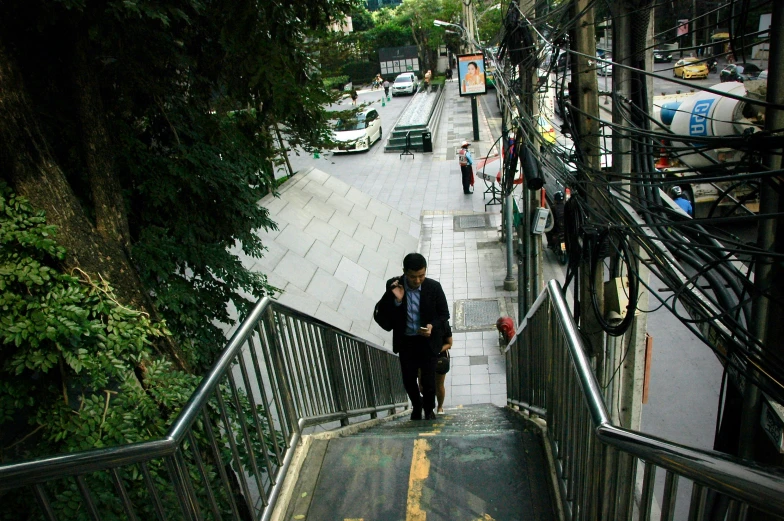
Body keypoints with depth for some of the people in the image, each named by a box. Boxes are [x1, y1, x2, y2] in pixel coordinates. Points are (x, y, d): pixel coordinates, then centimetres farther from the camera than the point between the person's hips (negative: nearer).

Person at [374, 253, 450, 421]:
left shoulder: (434, 287, -14)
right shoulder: (393, 286, -13)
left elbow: (444, 315, -4)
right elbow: (381, 315, -12)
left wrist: (433, 326, -24)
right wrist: (395, 300, -29)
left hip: (427, 341, -1)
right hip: (405, 341, 1)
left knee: (428, 381, 3)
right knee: (408, 379, 11)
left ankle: (429, 410, 33)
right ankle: (417, 406, 42)